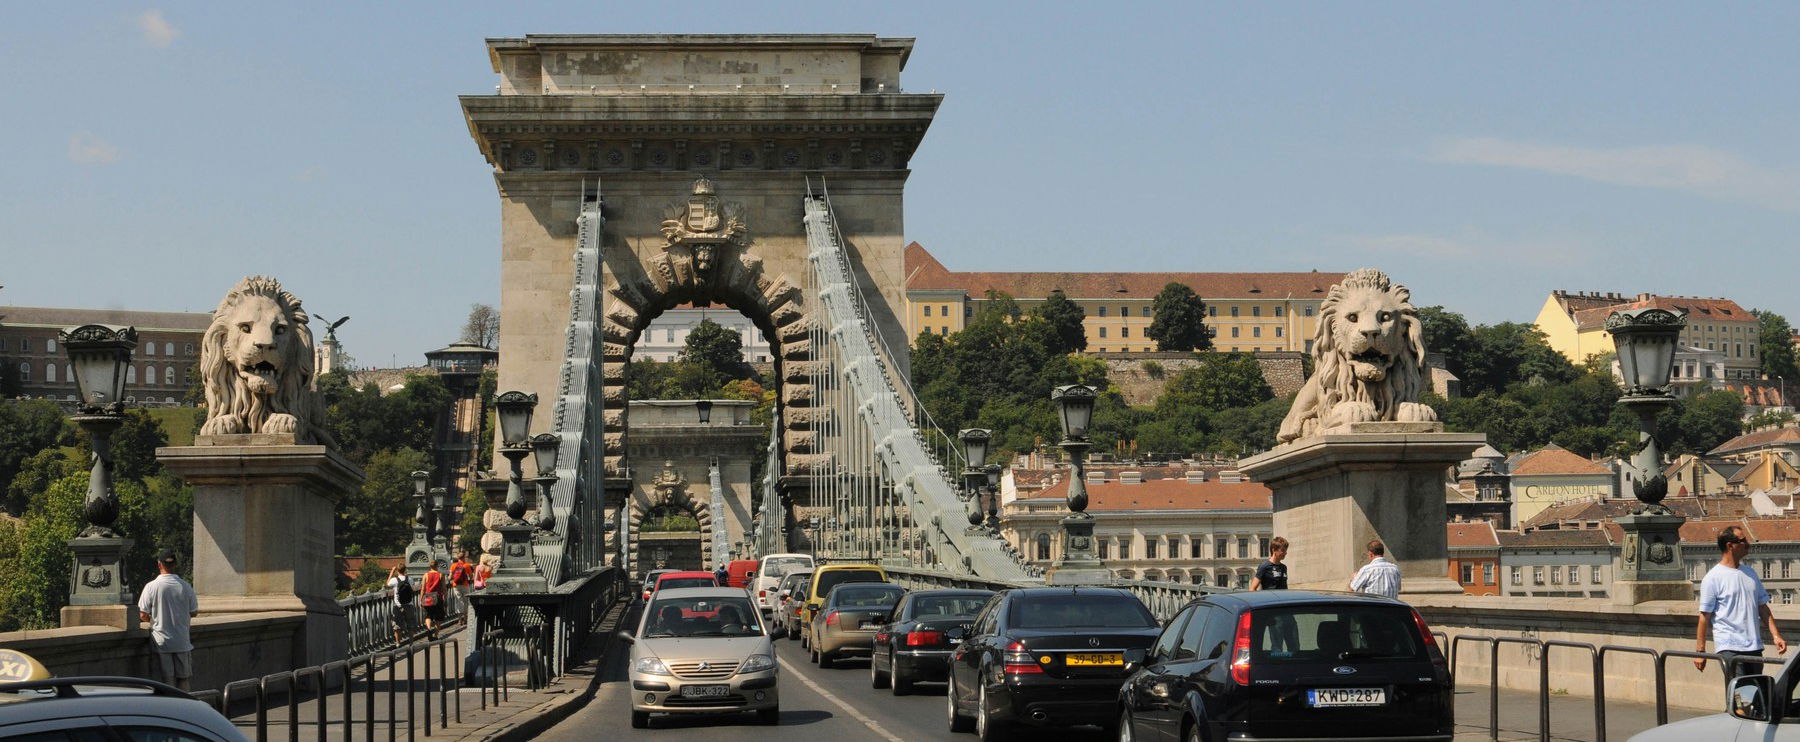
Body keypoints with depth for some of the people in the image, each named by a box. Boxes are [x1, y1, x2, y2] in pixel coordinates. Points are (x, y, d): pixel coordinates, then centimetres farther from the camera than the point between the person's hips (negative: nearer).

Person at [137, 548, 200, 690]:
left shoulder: (151, 587, -10)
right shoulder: (185, 586, -4)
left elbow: (143, 616, -7)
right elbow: (194, 613, 4)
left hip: (161, 643, -1)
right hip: (182, 642, 1)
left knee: (167, 683, 3)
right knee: (183, 680, 10)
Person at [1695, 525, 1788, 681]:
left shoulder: (1750, 573, 15)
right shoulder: (1712, 578, -7)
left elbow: (1763, 608, 19)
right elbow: (1705, 616, -7)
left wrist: (1776, 635, 9)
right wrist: (1700, 651, -9)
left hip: (1754, 647, 7)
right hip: (1730, 649, -7)